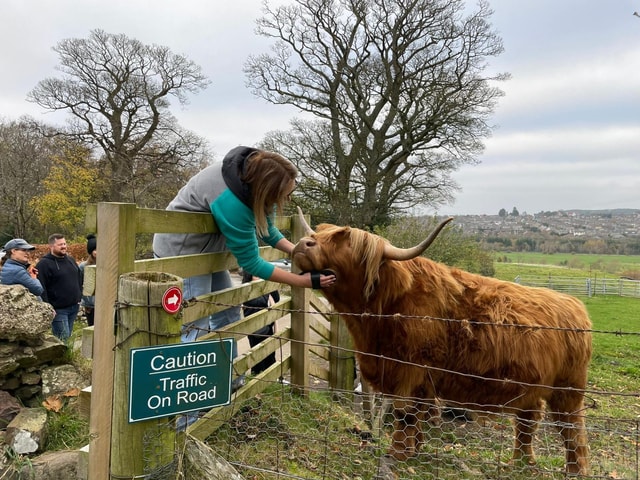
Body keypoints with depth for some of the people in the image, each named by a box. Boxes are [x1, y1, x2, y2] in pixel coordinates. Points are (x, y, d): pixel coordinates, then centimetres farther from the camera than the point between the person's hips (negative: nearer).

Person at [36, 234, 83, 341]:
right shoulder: (44, 264, -11)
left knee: (68, 336, 14)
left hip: (74, 307, 7)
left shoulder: (71, 259, 13)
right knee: (63, 338, -8)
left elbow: (79, 278, 23)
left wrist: (79, 297, 16)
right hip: (58, 310, -7)